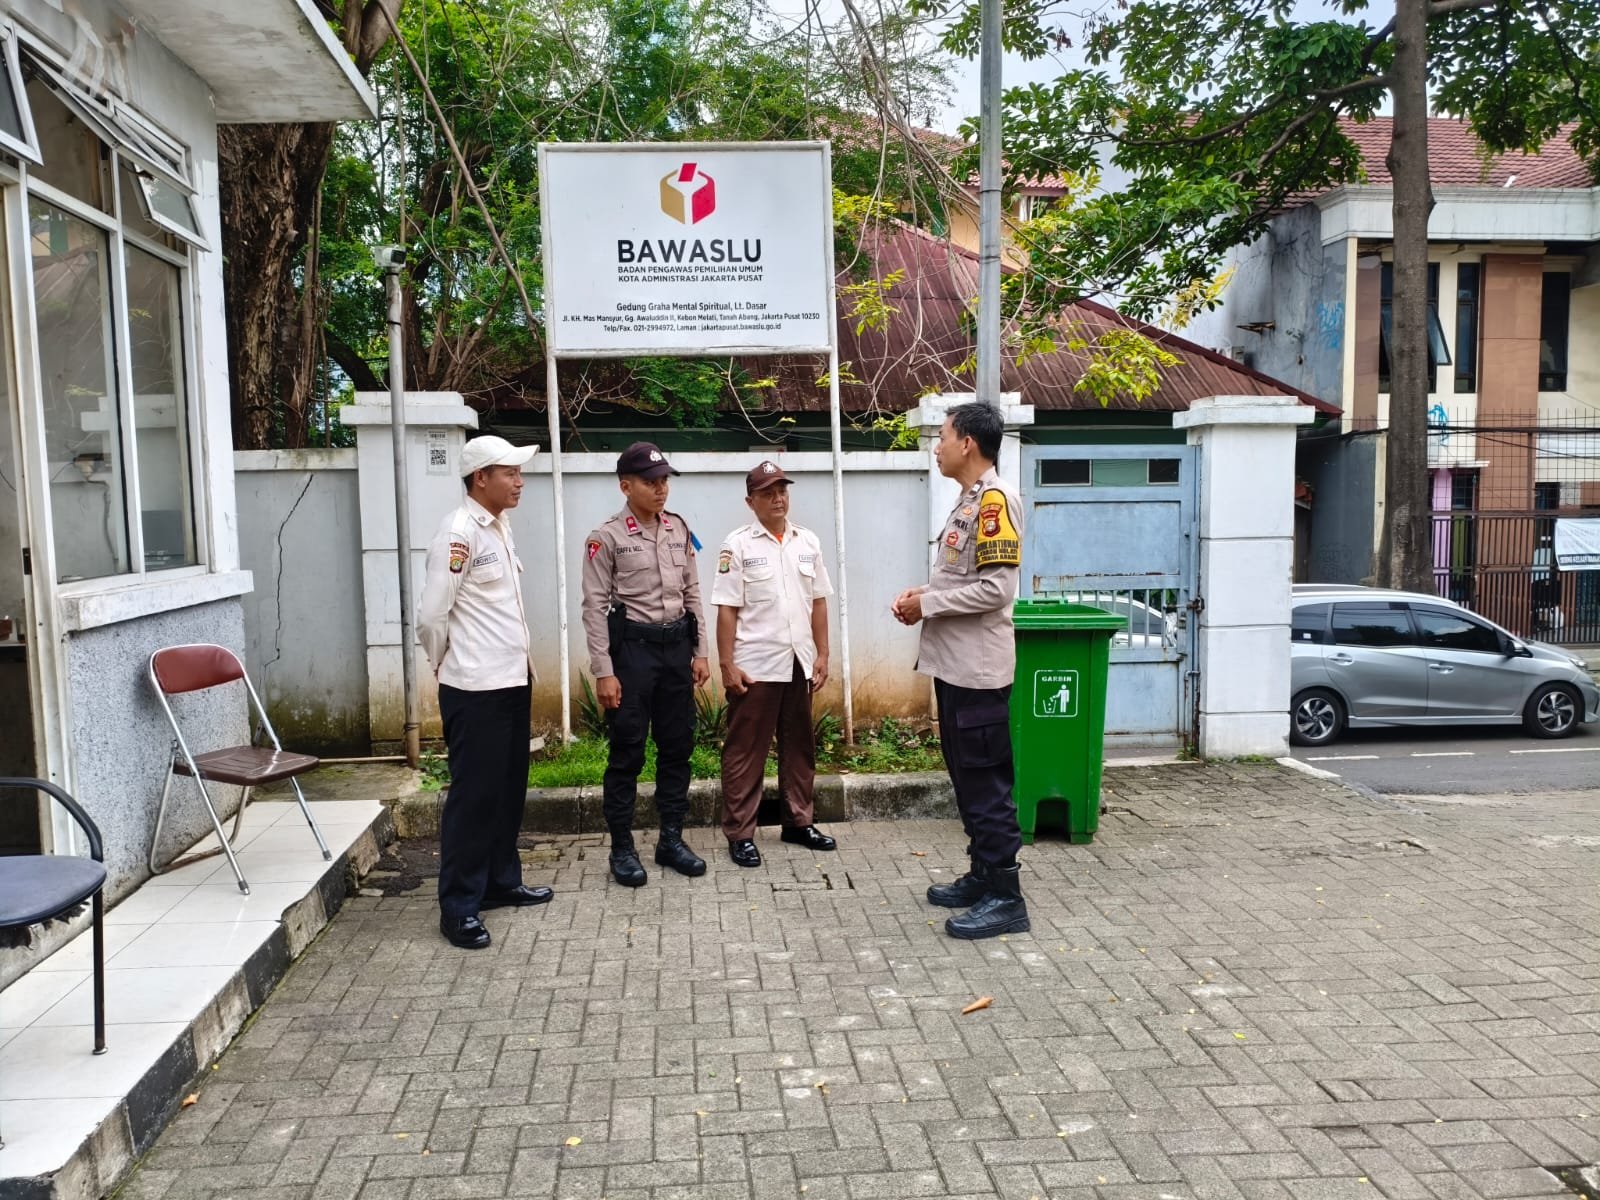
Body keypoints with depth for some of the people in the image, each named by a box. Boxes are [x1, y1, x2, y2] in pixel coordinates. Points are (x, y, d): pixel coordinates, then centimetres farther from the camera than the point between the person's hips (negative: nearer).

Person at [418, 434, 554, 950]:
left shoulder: (500, 527, 11)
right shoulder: (458, 532, -16)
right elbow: (431, 616, -15)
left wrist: (522, 658, 13)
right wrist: (449, 665, -1)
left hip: (512, 681, 9)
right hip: (476, 689, -8)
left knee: (509, 788, 16)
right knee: (474, 794, -1)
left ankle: (501, 882, 30)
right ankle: (459, 907, 10)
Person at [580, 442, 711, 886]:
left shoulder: (679, 530, 8)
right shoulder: (606, 537, -8)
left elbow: (692, 593, 12)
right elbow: (595, 607, -9)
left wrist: (700, 651, 8)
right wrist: (603, 672, -13)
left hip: (677, 645, 5)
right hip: (632, 646, -5)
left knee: (677, 746, 11)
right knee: (627, 752, 2)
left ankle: (671, 838, 24)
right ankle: (622, 848, 14)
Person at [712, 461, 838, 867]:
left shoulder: (808, 541, 8)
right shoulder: (738, 545, -6)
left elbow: (818, 602, 11)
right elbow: (726, 610, -8)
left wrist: (822, 655, 6)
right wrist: (727, 665, -12)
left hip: (799, 663, 5)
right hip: (755, 665, -5)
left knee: (799, 746, 14)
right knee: (745, 751, 2)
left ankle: (798, 822, 27)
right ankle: (739, 834, 9)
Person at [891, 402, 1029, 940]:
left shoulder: (995, 498, -16)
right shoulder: (969, 498, 14)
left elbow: (997, 588, -22)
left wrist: (926, 604, -14)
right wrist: (924, 592, 5)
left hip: (978, 668, -10)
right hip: (954, 663, 10)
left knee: (986, 781, -3)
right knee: (966, 775, 17)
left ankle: (1005, 898, 6)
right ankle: (982, 875, 28)